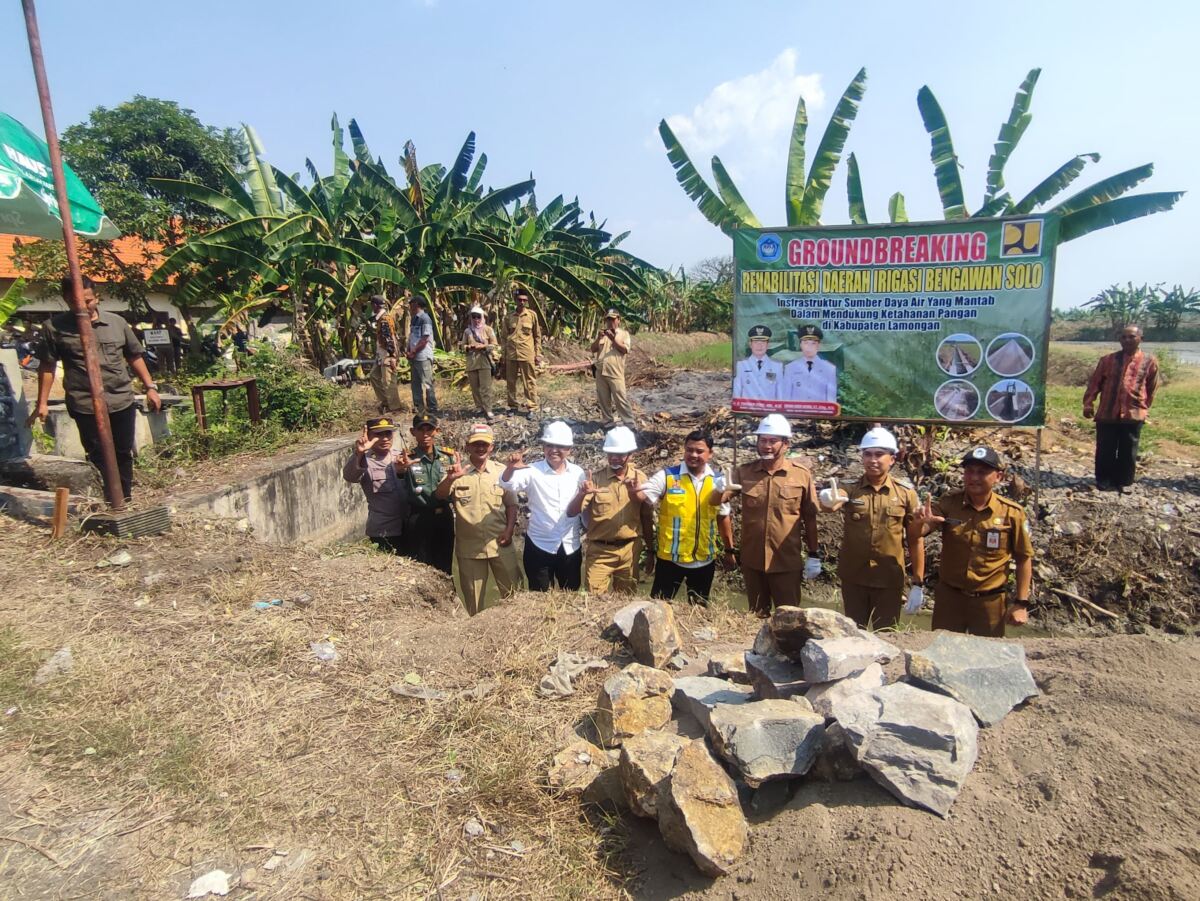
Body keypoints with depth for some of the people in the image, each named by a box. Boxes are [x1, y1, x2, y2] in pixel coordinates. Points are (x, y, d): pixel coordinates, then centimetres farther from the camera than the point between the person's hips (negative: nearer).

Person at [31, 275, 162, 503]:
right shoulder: (55, 327, 0)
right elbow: (47, 366, 5)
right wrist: (42, 402, 2)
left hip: (123, 400, 3)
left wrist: (150, 387, 8)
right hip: (86, 405, -2)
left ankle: (125, 501, 25)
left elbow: (135, 356, 14)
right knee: (99, 458, 2)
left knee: (123, 454, 12)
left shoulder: (117, 322, 7)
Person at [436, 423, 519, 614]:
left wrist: (509, 530, -8)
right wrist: (450, 478, -35)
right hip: (469, 546, 0)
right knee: (473, 597, 13)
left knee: (512, 591, 10)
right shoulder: (458, 472, -2)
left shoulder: (501, 471, 2)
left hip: (500, 544, 1)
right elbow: (439, 495, -15)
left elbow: (511, 503, 6)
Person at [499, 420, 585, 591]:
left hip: (571, 547, 3)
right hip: (539, 546, -3)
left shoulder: (577, 473, 0)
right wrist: (510, 468, -44)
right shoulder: (533, 471, -10)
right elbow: (507, 484, -25)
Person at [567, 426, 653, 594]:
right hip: (599, 550, -1)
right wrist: (582, 493, -29)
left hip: (629, 550, 2)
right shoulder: (596, 479, -5)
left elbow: (647, 517, 7)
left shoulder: (640, 478, 0)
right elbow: (571, 512, -10)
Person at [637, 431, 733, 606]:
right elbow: (641, 496, -17)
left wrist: (729, 550, 14)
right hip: (670, 557, -3)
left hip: (705, 559, 3)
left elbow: (723, 517, 10)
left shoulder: (718, 481, 2)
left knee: (700, 609, 18)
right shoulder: (666, 476, -8)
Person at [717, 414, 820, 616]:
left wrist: (814, 555, 1)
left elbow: (809, 517, 0)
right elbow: (714, 501, -7)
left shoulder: (802, 474, -7)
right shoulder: (745, 472, -2)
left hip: (787, 562, -2)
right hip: (752, 560, 2)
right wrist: (720, 488, -30)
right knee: (757, 616, 18)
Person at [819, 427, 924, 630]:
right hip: (852, 579, 1)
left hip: (889, 581, 0)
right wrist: (829, 502, -52)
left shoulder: (906, 493, -3)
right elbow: (833, 503, -27)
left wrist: (918, 584, -4)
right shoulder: (850, 489, -5)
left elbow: (916, 539, -1)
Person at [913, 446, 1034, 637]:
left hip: (989, 601, -1)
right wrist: (922, 522, -40)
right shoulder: (949, 502, -8)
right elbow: (919, 532, -17)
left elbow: (1024, 558, -1)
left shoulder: (1012, 512, -10)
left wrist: (1021, 603, -2)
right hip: (948, 596, 1)